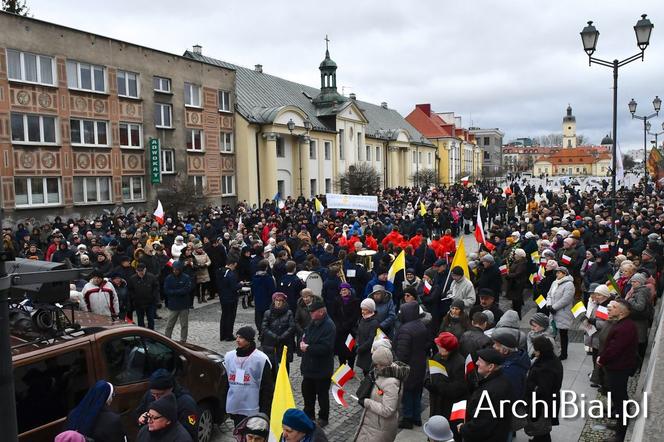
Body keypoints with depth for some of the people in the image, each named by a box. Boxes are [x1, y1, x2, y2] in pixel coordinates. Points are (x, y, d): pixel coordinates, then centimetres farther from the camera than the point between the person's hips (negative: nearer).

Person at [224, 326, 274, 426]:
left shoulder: (261, 359, -10)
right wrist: (223, 405, 12)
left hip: (253, 410, -5)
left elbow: (267, 388, -7)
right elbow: (225, 383, 14)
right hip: (234, 408, 5)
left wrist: (264, 411, -8)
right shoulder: (229, 356, 6)